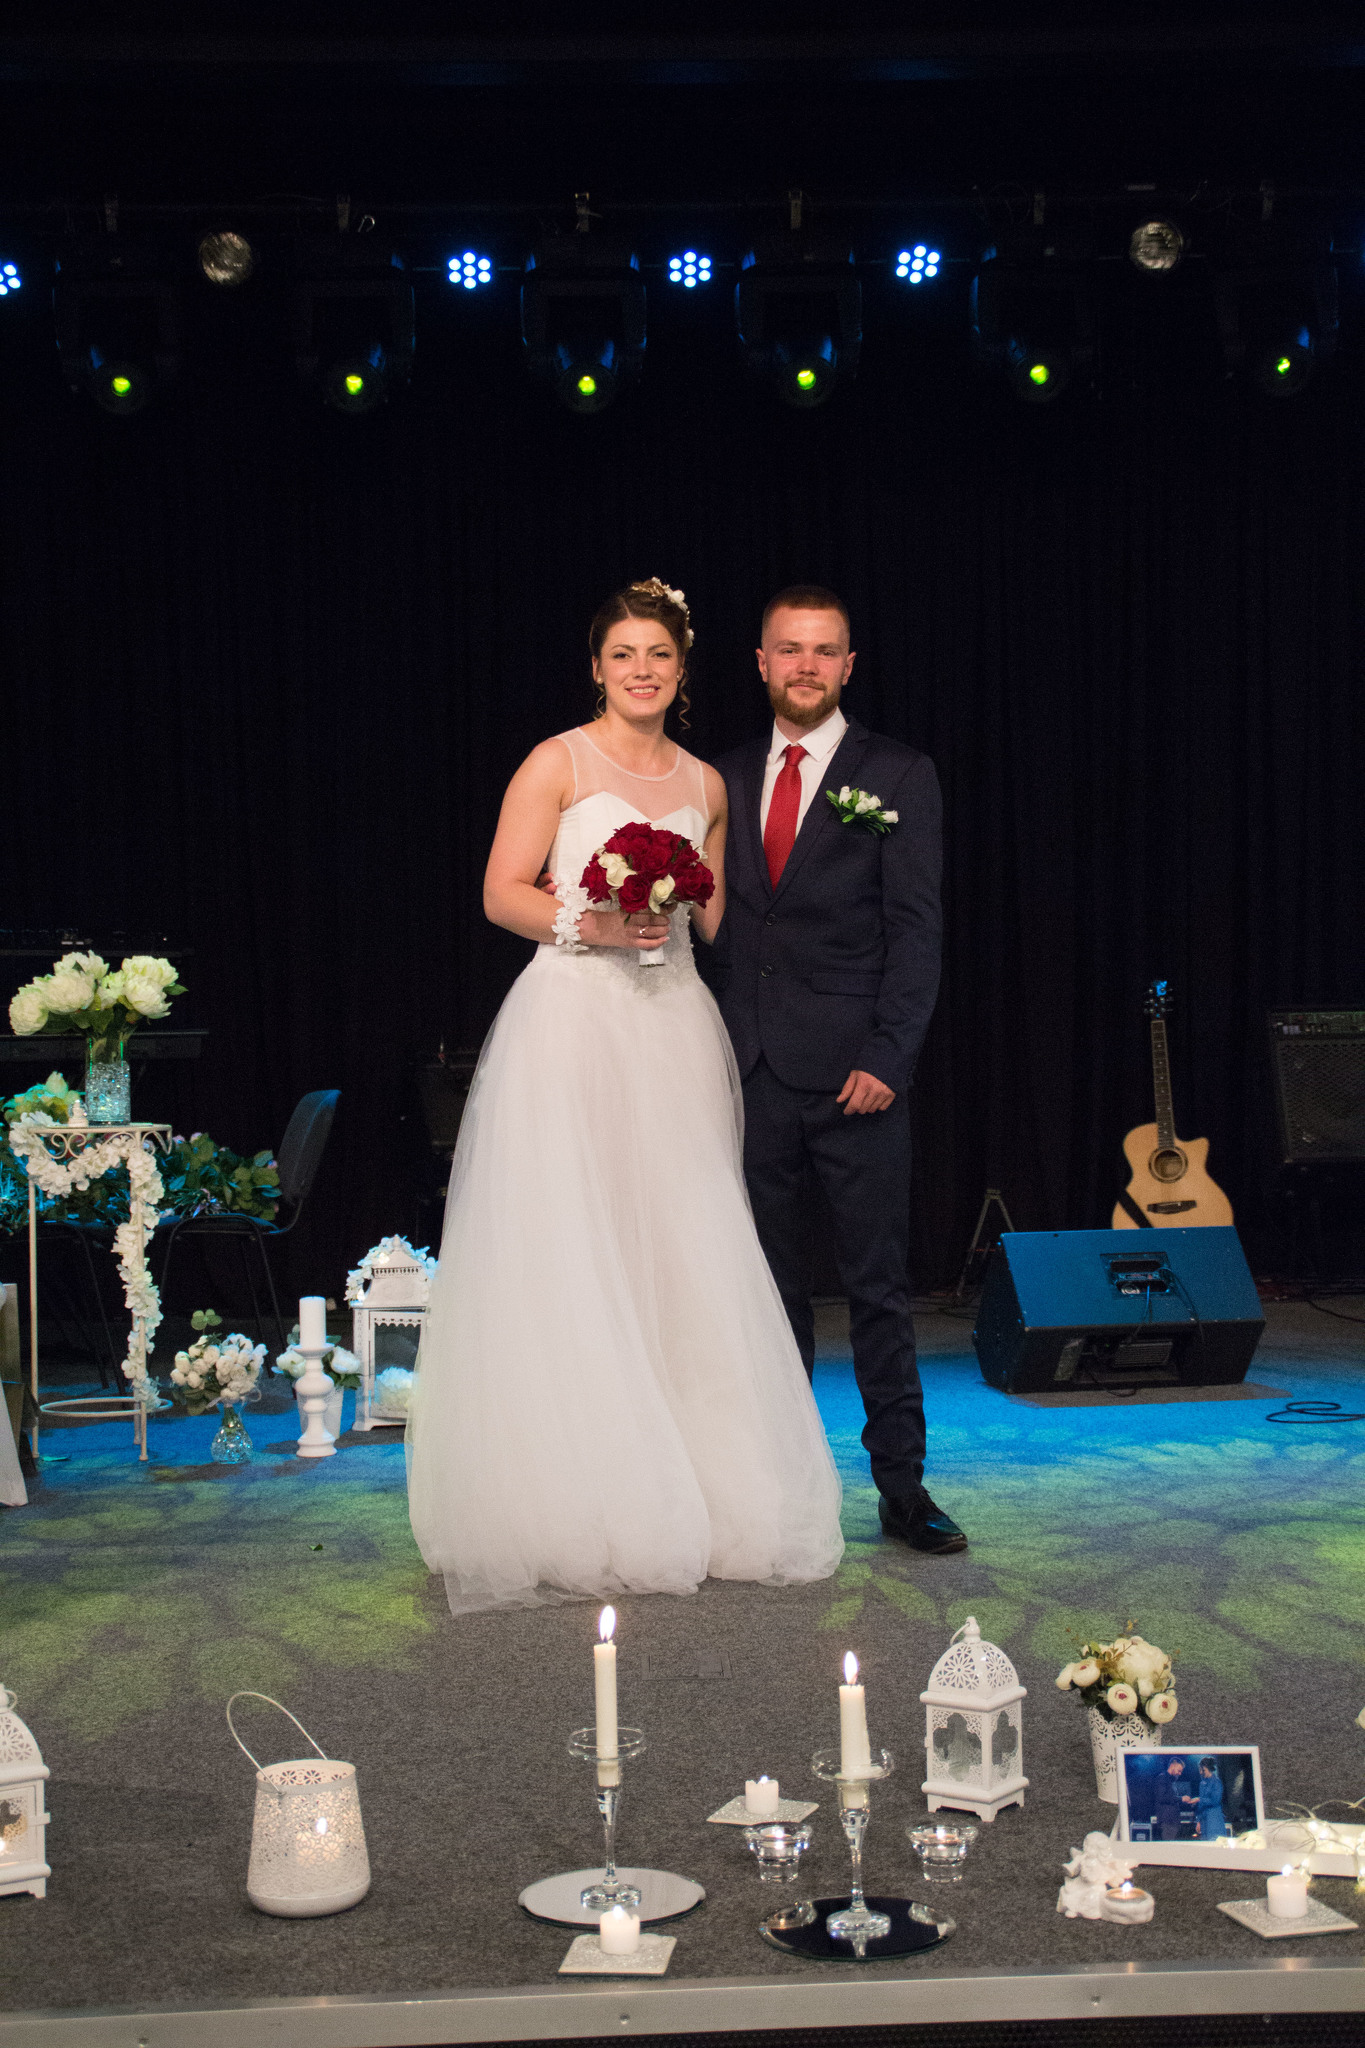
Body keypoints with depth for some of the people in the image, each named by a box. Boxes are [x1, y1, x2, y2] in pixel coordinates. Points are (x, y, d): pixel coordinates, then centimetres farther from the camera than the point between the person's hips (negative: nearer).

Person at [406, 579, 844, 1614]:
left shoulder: (706, 784, 15)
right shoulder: (557, 764, 2)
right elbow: (503, 893, -4)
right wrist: (592, 923, -16)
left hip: (676, 1032, 4)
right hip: (572, 1023, -4)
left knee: (683, 1254, 2)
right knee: (569, 1261, -6)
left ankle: (698, 1497, 12)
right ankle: (577, 1512, 1)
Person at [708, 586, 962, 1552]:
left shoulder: (899, 775, 1)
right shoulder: (728, 778, 13)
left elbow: (916, 928, -5)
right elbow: (721, 922, 12)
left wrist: (887, 1058, -14)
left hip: (854, 1072, -4)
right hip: (754, 1072, 4)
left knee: (879, 1287, -1)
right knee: (772, 1287, 9)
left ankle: (902, 1485, 7)